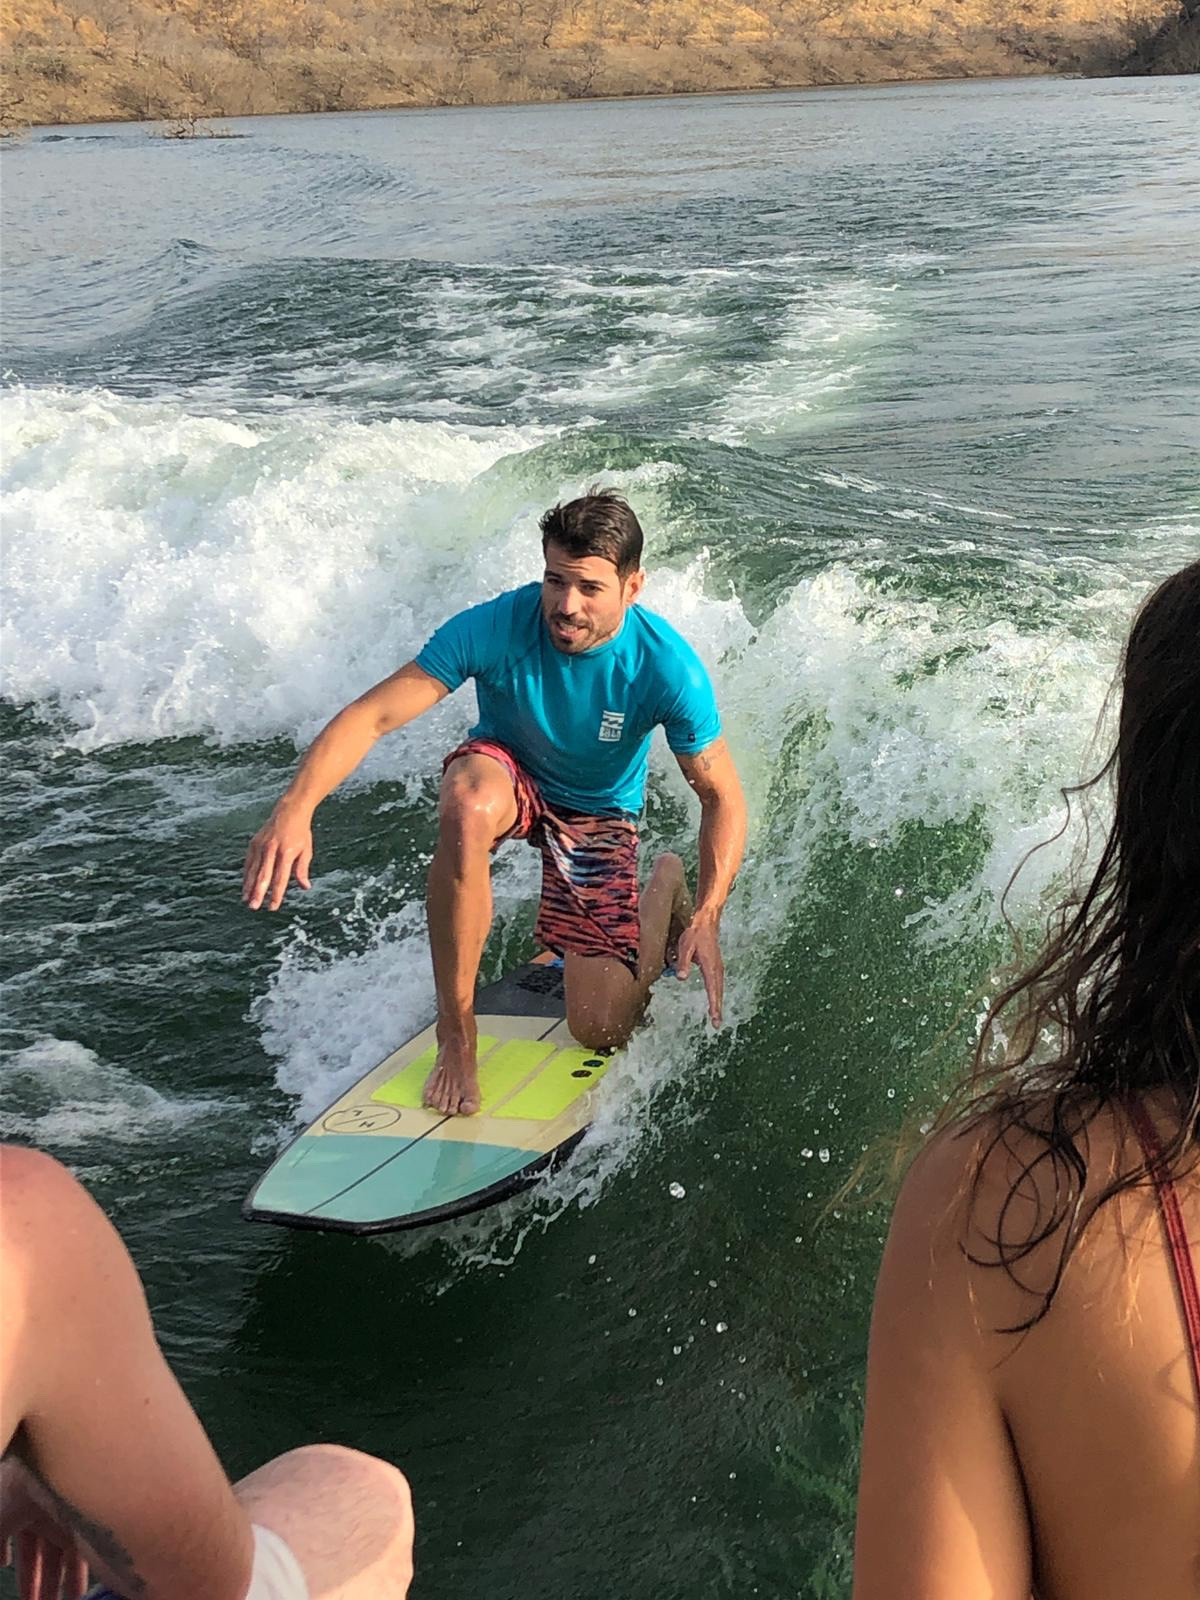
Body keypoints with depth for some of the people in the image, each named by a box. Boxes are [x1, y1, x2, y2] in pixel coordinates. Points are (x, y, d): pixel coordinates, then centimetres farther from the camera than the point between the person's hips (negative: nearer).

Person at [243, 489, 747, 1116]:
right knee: (469, 805, -42)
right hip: (508, 773, 0)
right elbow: (373, 714, -33)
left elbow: (723, 796, -19)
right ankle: (456, 1033, -25)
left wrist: (707, 917, -34)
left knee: (601, 1031, -9)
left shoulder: (667, 666, -29)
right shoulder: (494, 628, -30)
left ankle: (665, 890, 24)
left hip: (598, 816, 0)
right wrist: (296, 807, -50)